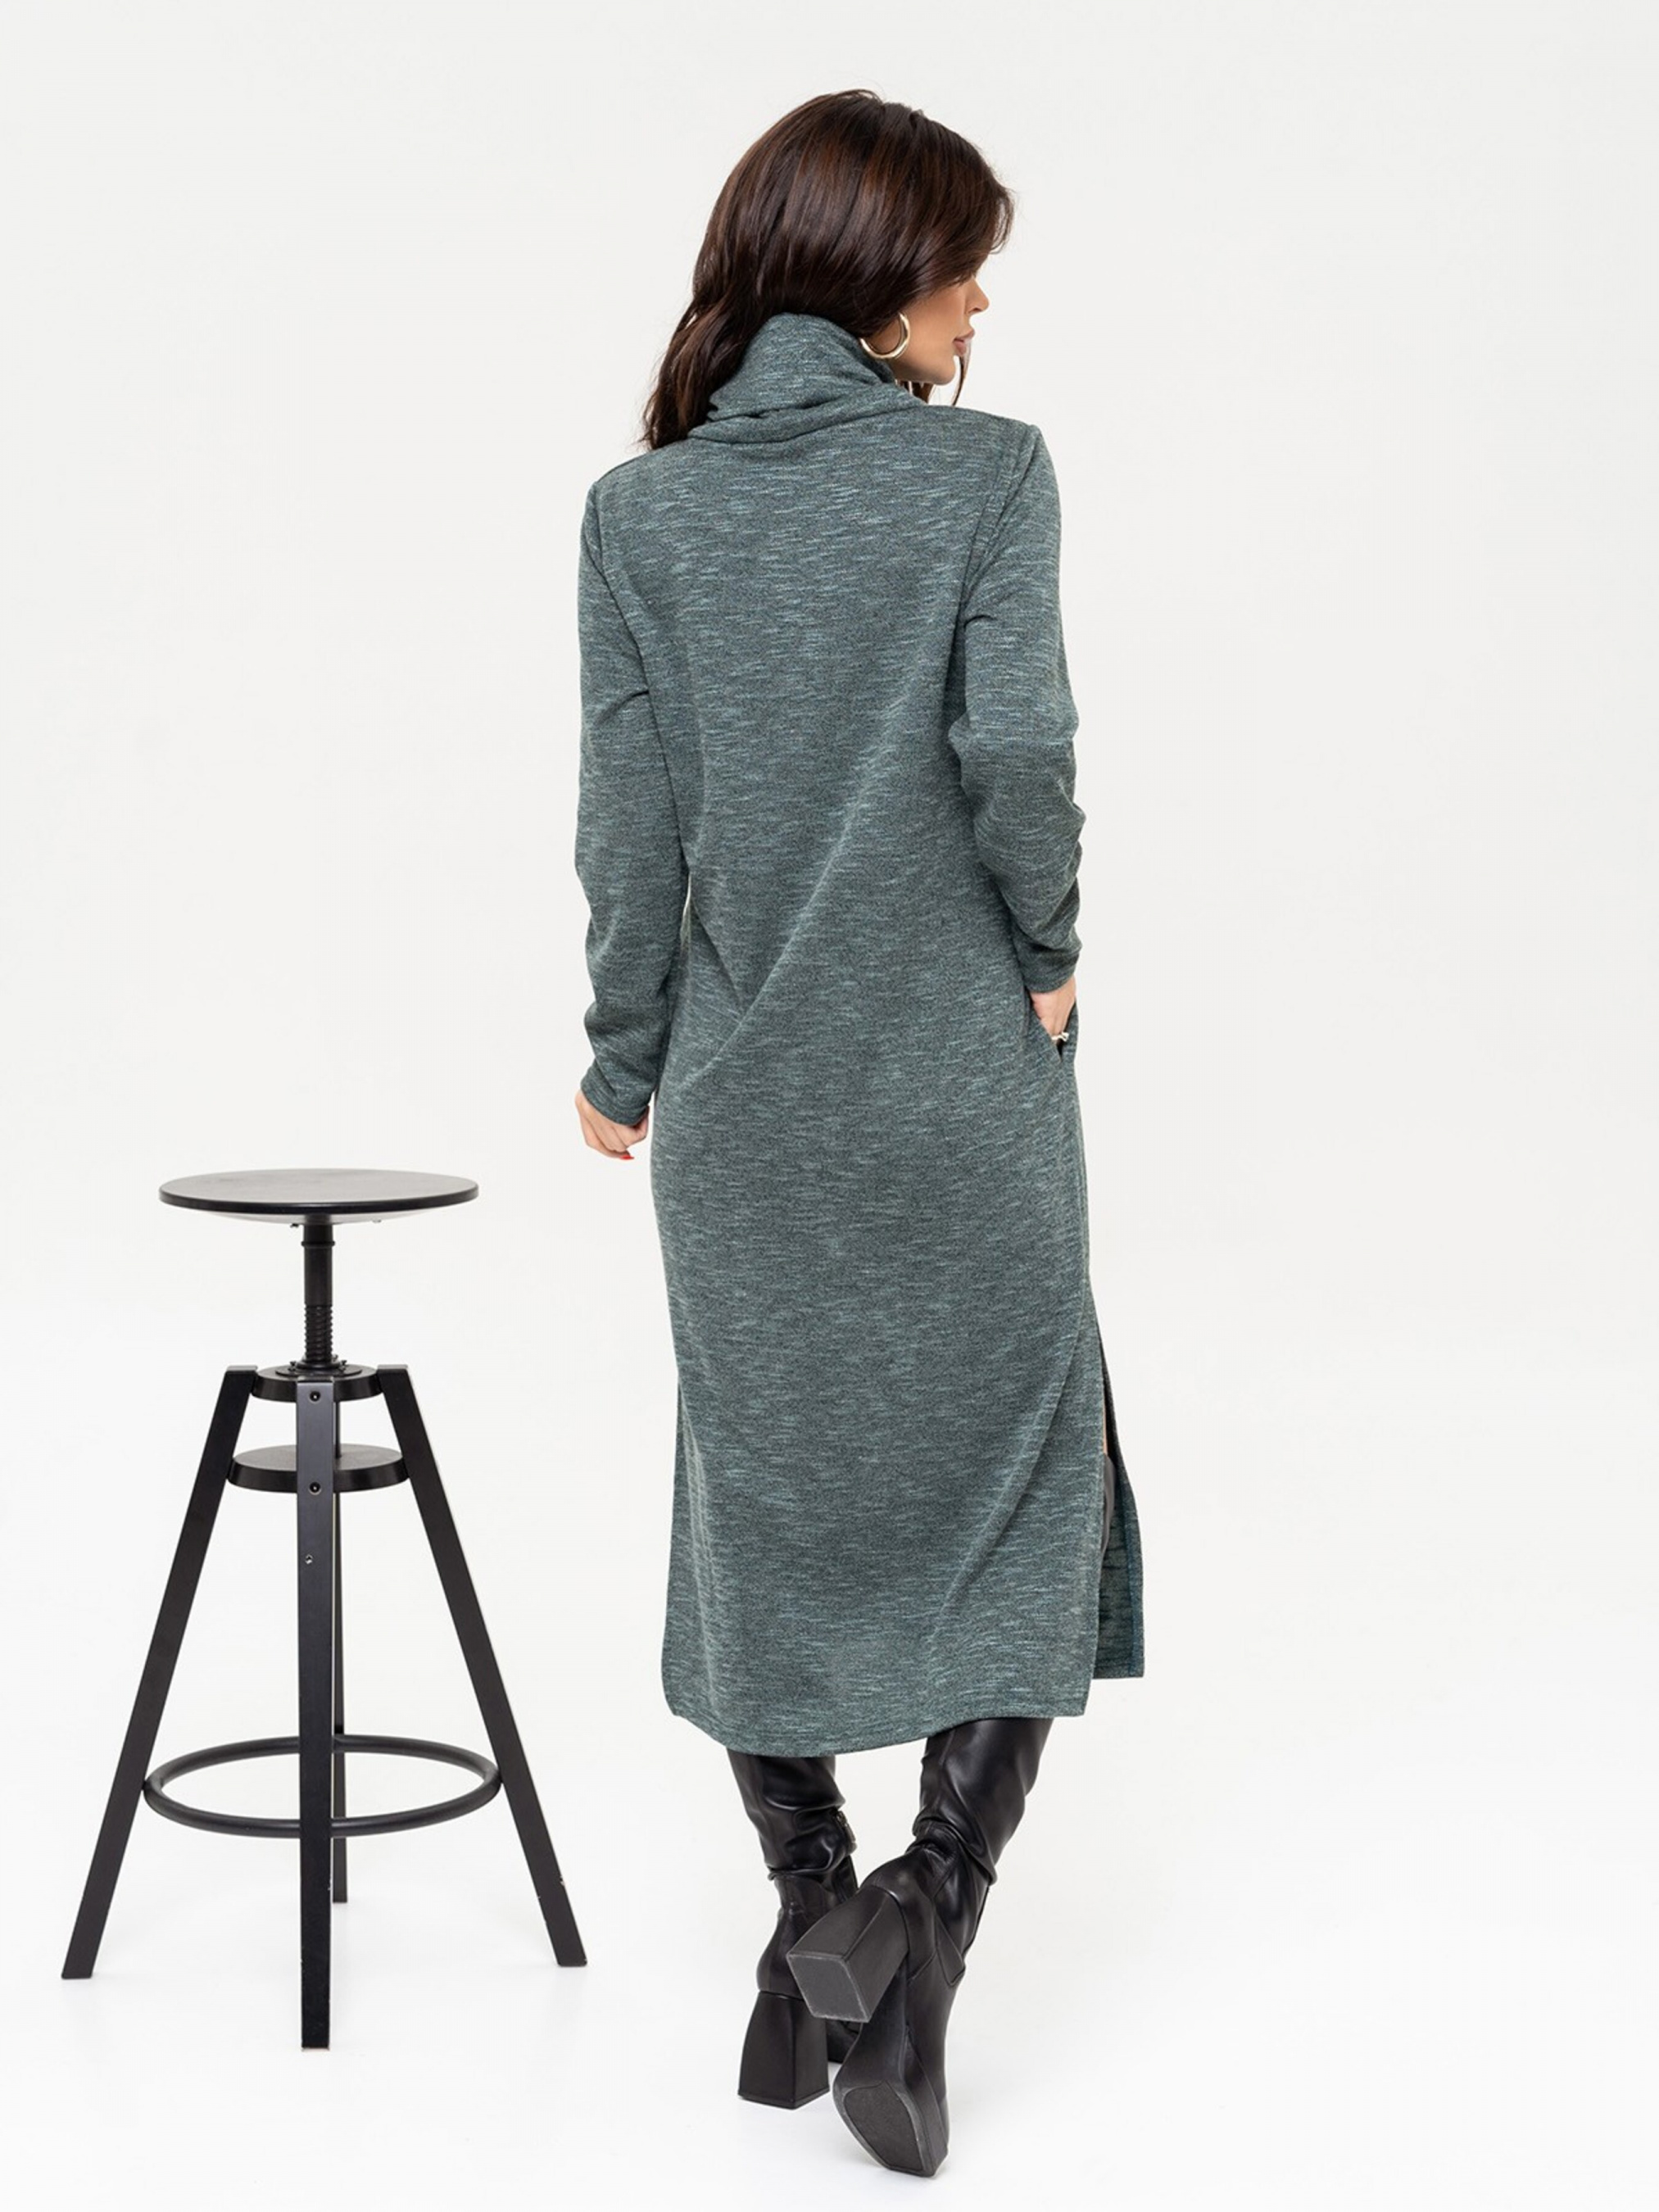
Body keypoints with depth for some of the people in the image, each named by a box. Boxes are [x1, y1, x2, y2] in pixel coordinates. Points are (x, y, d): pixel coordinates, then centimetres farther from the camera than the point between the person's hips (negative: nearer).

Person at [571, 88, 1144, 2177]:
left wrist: (624, 1064, 11)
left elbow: (629, 822, 0)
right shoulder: (987, 472, -7)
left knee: (767, 1502, 15)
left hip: (745, 1103, 3)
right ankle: (930, 1906, -8)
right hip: (962, 1087, -3)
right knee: (1015, 1488, 8)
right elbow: (1016, 749, -18)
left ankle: (815, 1932, 18)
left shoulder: (640, 512, 1)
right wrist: (1046, 957, -2)